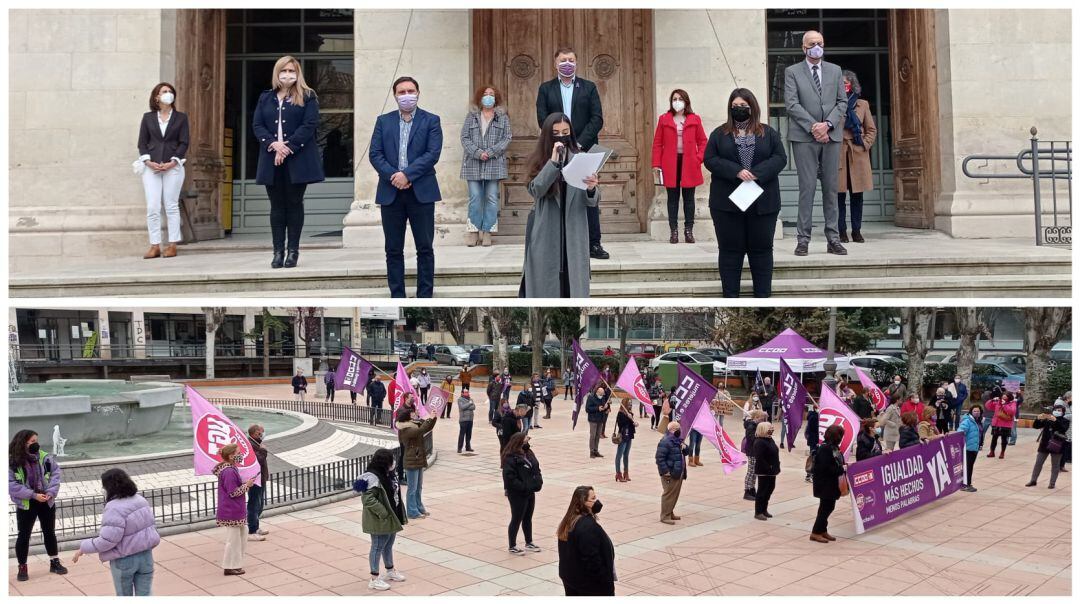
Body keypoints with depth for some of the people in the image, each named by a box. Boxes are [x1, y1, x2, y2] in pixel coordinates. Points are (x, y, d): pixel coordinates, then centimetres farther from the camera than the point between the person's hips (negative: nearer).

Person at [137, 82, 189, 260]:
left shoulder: (181, 117, 8)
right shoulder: (148, 117, 11)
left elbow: (184, 142, 1)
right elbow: (142, 142, 8)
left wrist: (172, 162, -10)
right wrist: (148, 161, -7)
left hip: (173, 166, -1)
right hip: (151, 166, 1)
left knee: (171, 206, -1)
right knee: (152, 207, -4)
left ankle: (172, 245, 4)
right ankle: (155, 245, 0)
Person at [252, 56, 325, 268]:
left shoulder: (307, 97, 4)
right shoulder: (265, 98, 15)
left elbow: (309, 125, -8)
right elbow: (257, 125, 6)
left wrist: (288, 147, -16)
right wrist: (273, 144, -12)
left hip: (297, 160, -3)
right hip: (272, 161, 3)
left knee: (294, 204, 2)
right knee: (277, 206, 5)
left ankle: (293, 250, 7)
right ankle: (278, 251, 8)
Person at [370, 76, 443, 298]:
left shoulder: (431, 120, 4)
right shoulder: (383, 121, 11)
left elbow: (433, 153, -8)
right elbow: (374, 154, 3)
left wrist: (407, 174, -16)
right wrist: (392, 176, -13)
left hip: (421, 191, -2)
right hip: (390, 191, 2)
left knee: (425, 248, 1)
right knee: (393, 249, 5)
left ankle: (425, 297, 9)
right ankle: (397, 296, 12)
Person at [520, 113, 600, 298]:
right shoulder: (540, 160, 2)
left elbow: (592, 201, -3)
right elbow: (535, 190, -15)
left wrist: (591, 189, -26)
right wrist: (553, 161, -21)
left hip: (573, 235, 1)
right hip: (545, 235, -1)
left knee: (573, 284, 1)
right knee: (545, 285, 1)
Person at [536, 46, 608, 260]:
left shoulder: (589, 87, 10)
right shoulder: (545, 88, 10)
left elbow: (597, 118, 1)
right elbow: (543, 119, 1)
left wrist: (579, 143, -11)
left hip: (584, 150, 0)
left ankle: (593, 245, 4)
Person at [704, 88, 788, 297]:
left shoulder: (768, 132, 8)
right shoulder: (719, 133, 7)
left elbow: (780, 158, -1)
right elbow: (710, 159, -3)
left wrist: (757, 173, -17)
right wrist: (736, 171, -17)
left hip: (763, 202, 1)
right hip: (727, 202, 0)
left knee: (761, 248, 6)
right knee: (730, 249, 3)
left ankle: (763, 297, 14)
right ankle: (730, 296, 11)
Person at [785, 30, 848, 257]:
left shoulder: (835, 70, 15)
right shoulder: (792, 72, 5)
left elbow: (842, 102, 9)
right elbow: (792, 104, -5)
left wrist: (827, 124, -8)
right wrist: (813, 127, -13)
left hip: (831, 135, 3)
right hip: (804, 136, -3)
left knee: (831, 188, 3)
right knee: (807, 187, -6)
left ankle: (833, 238, 6)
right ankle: (803, 238, -2)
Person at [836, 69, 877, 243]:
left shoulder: (862, 104, 12)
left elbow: (872, 130, 14)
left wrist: (865, 144, -1)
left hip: (858, 154, 2)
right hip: (838, 154, -2)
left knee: (857, 195, 4)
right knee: (840, 194, -2)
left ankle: (857, 231, 10)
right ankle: (842, 231, 4)